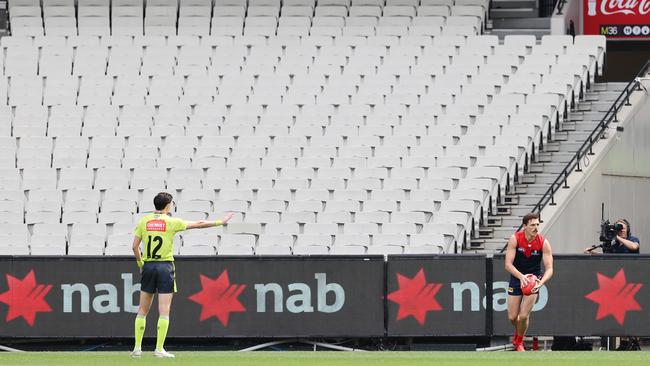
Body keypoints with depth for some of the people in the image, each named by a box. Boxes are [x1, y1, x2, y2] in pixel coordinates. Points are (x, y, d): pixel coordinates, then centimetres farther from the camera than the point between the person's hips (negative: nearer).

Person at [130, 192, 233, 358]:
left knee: (142, 310, 11)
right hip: (165, 266, -3)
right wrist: (221, 222, 13)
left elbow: (135, 246, 2)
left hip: (148, 267, 3)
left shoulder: (143, 221, 4)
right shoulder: (171, 222, -4)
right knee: (164, 312, -1)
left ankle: (137, 347, 7)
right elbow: (199, 224, 3)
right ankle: (159, 349, -5)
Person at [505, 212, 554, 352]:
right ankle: (518, 332, 40)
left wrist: (541, 282, -38)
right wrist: (521, 277, -39)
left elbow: (549, 268, -18)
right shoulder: (515, 239, -18)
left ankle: (519, 342, 20)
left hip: (534, 278, -1)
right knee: (512, 317, 3)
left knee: (524, 316, -9)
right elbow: (508, 264, -21)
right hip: (517, 276, 1)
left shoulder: (544, 243, -18)